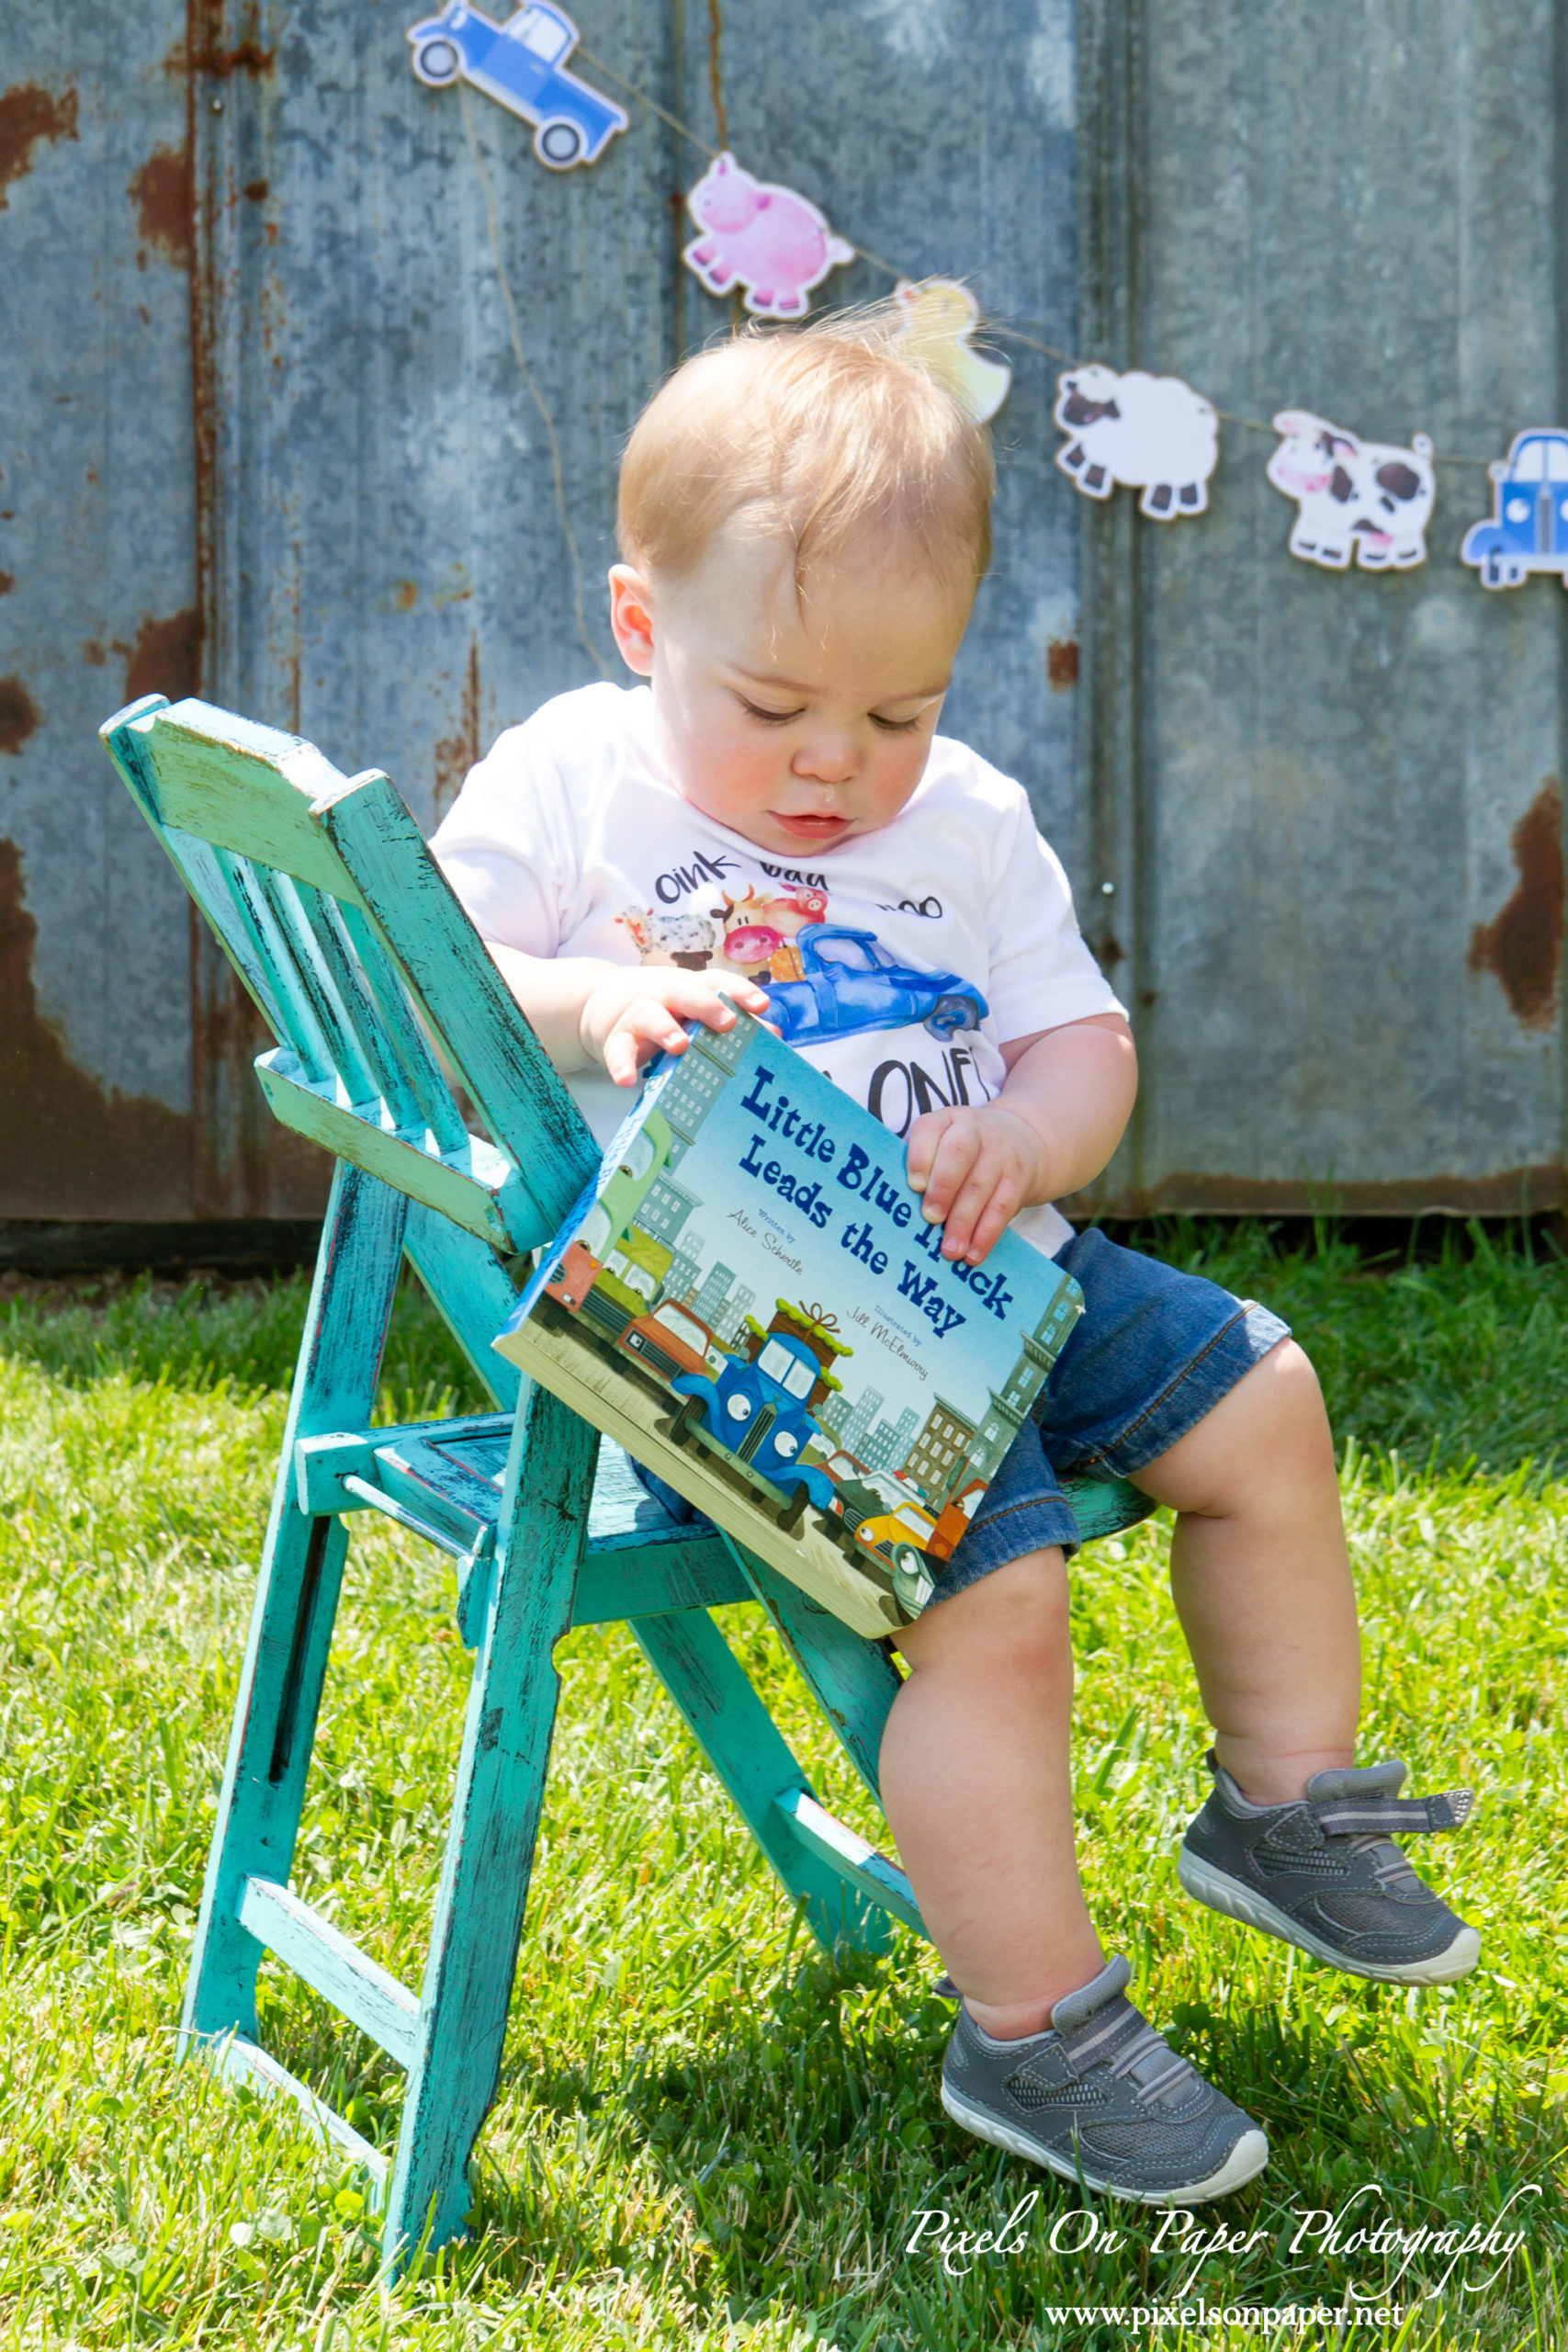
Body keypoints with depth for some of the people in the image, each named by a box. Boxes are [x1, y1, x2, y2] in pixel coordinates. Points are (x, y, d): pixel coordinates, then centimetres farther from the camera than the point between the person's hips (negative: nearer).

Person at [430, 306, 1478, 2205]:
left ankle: (1284, 1804, 27)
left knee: (1259, 1400, 9)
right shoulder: (571, 782, -2)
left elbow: (1087, 1041, 9)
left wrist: (1028, 1138, -16)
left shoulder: (968, 822, 11)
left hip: (987, 1272, 7)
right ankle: (1032, 2031, -11)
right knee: (996, 1584, -24)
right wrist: (579, 1001, -26)